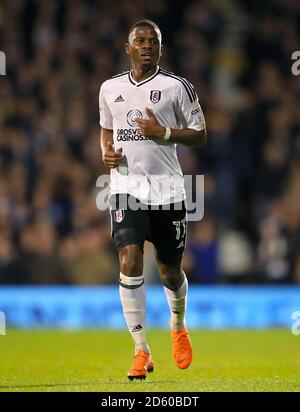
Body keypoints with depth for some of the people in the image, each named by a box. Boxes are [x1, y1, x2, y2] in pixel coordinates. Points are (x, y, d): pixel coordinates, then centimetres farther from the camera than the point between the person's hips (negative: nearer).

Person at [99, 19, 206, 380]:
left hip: (166, 190, -1)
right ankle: (141, 351, -13)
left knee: (170, 272, 9)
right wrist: (106, 152, 3)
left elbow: (200, 134, 1)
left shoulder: (177, 87, -1)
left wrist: (164, 133, -16)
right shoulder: (110, 88, 9)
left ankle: (178, 326, 42)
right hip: (126, 188, 1)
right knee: (130, 262, -18)